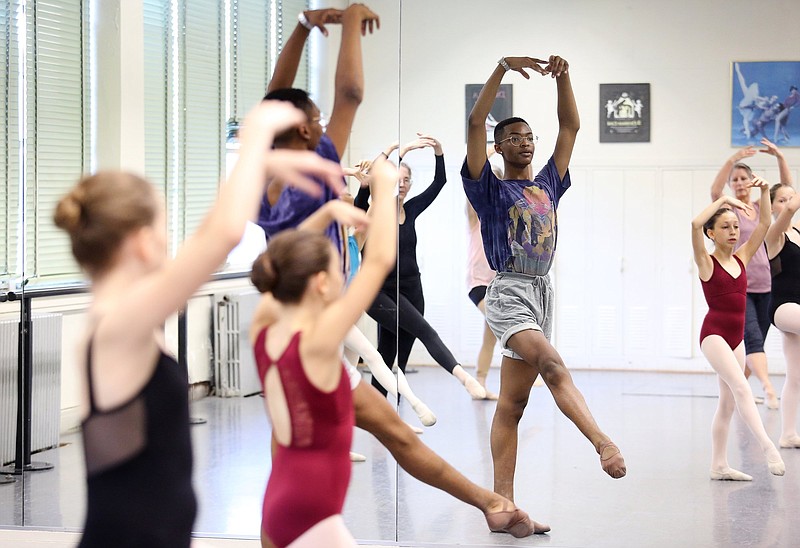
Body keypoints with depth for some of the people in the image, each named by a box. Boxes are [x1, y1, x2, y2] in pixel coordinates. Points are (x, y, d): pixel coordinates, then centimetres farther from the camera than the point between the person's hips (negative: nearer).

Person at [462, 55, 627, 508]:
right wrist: (504, 68, -15)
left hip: (543, 292, 6)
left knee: (513, 403, 4)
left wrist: (563, 77, 4)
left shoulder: (547, 187, 16)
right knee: (552, 364, -30)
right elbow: (476, 124, -10)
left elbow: (571, 127, 15)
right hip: (509, 293, -6)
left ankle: (503, 504, 2)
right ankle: (602, 441, -44)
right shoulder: (490, 189, 1)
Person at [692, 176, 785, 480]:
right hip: (714, 333, -7)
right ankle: (766, 445, -32)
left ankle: (719, 466, 15)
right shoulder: (706, 262, -6)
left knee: (728, 403, 9)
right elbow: (695, 224, -23)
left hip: (736, 337, 7)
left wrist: (764, 191, -2)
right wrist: (724, 199, -18)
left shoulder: (742, 258, 9)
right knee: (741, 387, -23)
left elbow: (764, 224, 9)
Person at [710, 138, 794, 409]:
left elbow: (787, 189, 5)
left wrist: (780, 157, -9)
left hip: (764, 287, 5)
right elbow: (715, 191, -21)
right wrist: (732, 160, -32)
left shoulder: (761, 208, 12)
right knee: (752, 338, -20)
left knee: (755, 343, 9)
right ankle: (768, 387, -35)